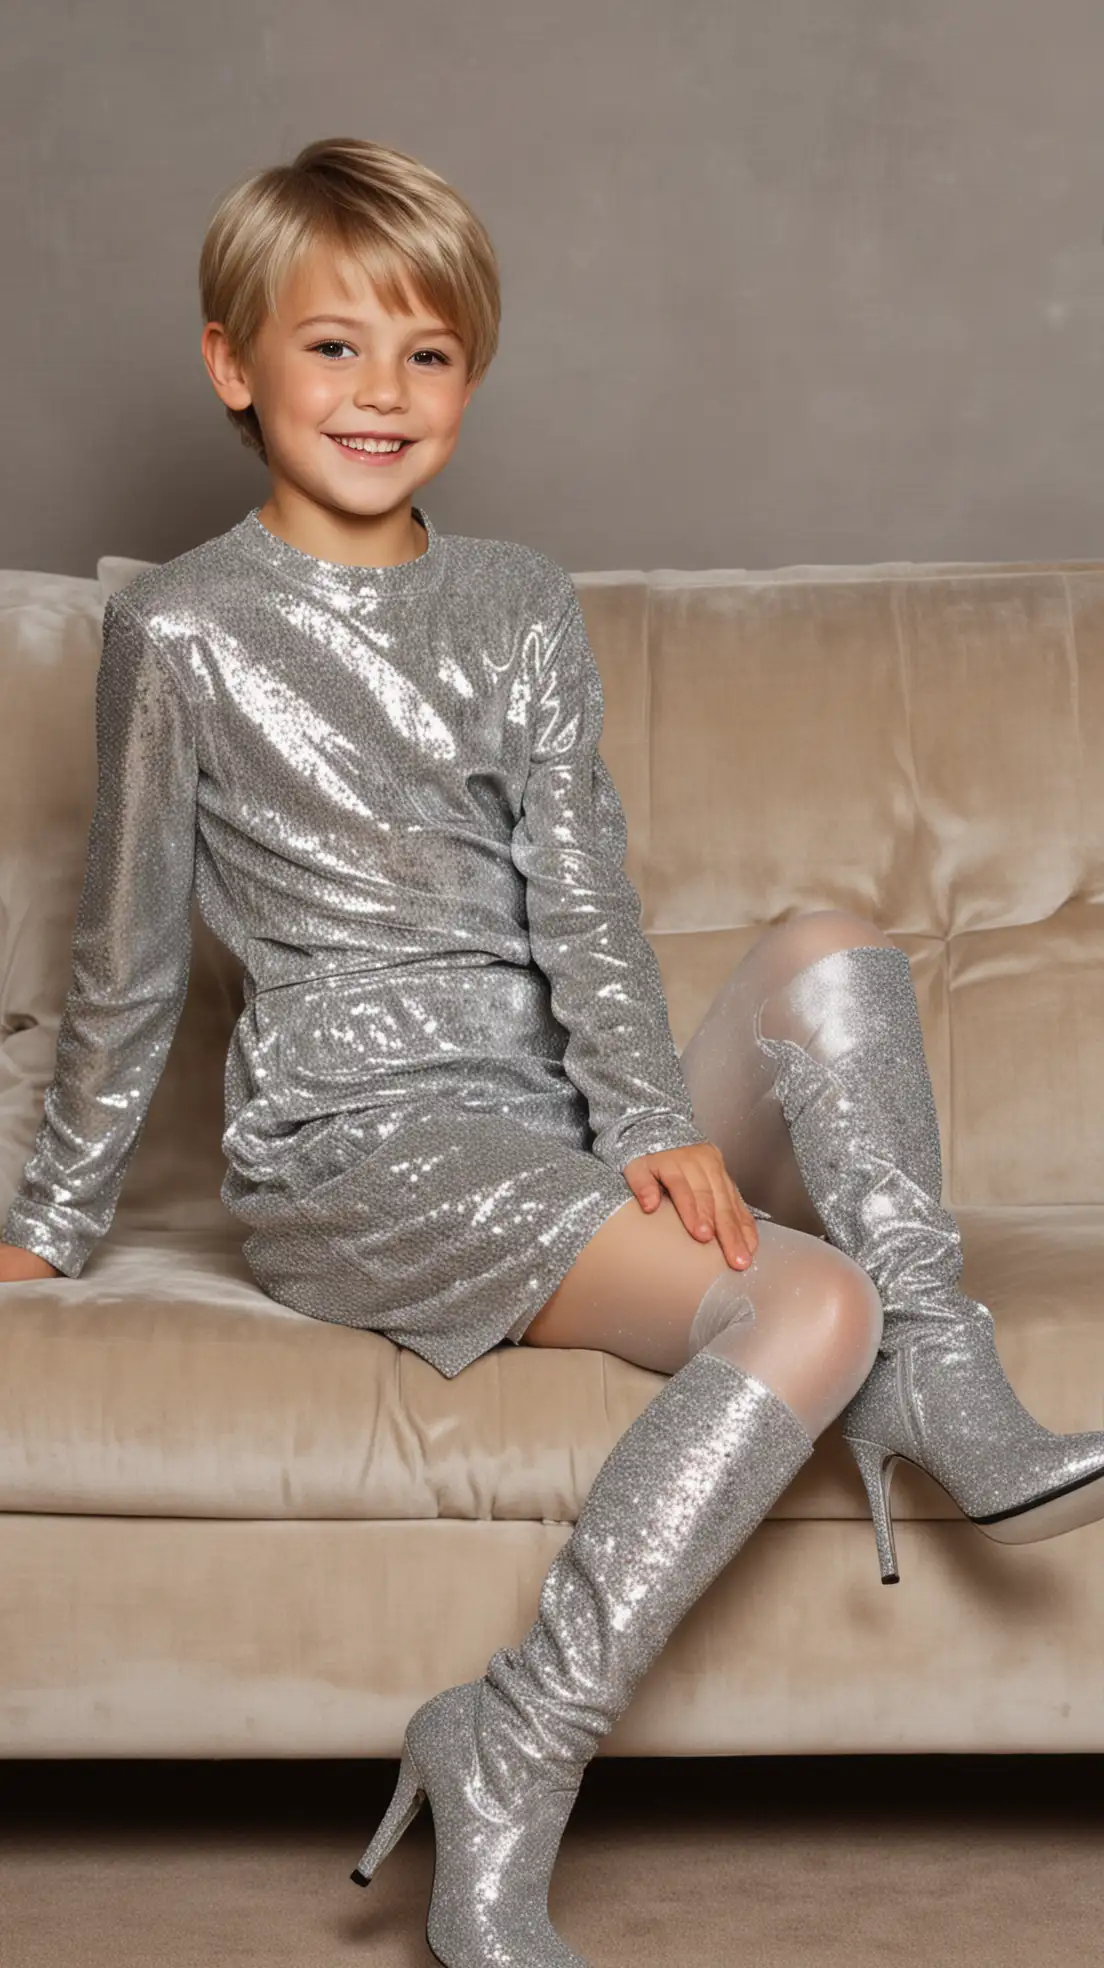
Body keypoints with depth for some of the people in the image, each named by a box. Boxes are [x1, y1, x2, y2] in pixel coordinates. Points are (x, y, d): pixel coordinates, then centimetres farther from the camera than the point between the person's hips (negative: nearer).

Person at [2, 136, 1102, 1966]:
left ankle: (941, 1398, -20)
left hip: (559, 1119, 6)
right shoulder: (184, 631, -3)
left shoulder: (520, 606, 12)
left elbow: (583, 899, 2)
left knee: (831, 943, -16)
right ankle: (510, 1765, -23)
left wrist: (660, 1119, -14)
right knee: (813, 1299, -25)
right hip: (358, 1145, -5)